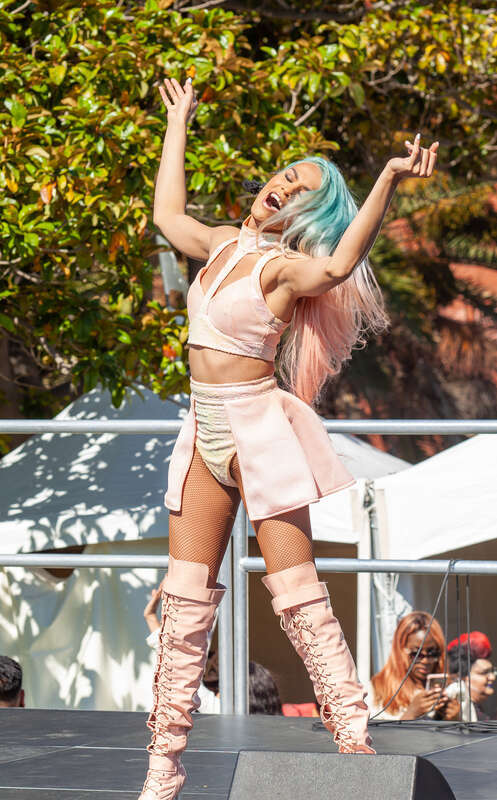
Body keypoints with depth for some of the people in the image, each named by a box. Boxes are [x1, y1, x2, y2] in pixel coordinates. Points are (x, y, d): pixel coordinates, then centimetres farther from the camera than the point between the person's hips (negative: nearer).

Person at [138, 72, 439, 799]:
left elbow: (337, 265, -32)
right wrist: (178, 122, 40)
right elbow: (168, 214, 32)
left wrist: (389, 181, -43)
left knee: (295, 590, -9)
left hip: (258, 430, -7)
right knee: (186, 595, 6)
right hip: (207, 432, 7)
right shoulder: (222, 245, 12)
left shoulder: (286, 267, -9)